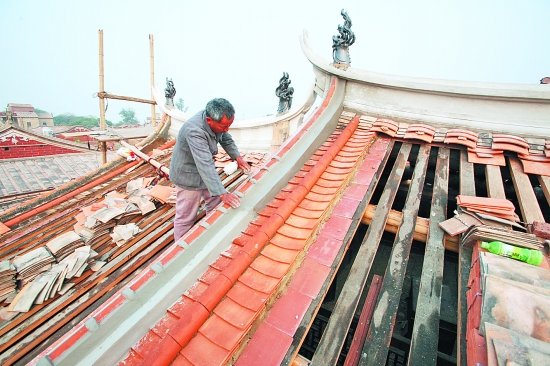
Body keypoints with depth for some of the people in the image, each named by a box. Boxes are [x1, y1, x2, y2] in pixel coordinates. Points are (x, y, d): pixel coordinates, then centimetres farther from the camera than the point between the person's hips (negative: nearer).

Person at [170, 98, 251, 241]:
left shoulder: (217, 119, -15)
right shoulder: (195, 131, -38)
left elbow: (226, 138, 5)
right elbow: (205, 166, -43)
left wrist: (237, 157, -7)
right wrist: (222, 193, -45)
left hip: (206, 170, 8)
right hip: (189, 174, -8)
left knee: (216, 202, 18)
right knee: (186, 217, 4)